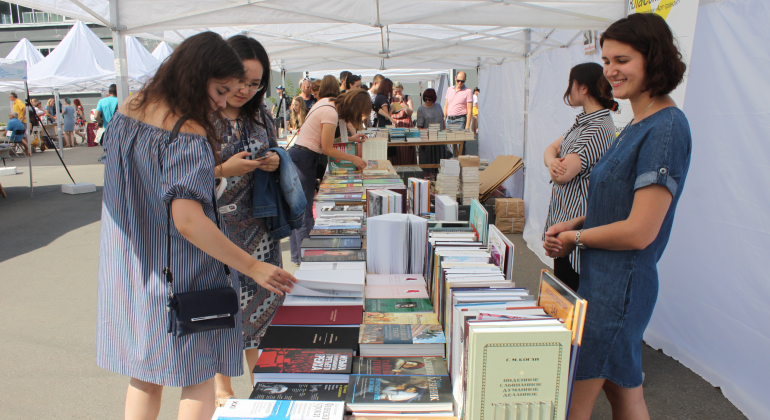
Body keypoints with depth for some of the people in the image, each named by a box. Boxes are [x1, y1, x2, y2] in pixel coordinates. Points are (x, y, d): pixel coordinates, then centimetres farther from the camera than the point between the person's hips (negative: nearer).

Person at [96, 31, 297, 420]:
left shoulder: (128, 109, 4)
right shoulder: (188, 134, -22)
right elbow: (189, 221, -30)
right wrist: (252, 267, -28)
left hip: (127, 270, 8)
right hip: (178, 277, -8)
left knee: (143, 377, 20)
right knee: (198, 377, 10)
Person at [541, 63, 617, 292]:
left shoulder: (598, 128, -19)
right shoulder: (583, 121, 14)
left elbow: (563, 175, -24)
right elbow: (552, 148, 12)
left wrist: (560, 165, -1)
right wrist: (552, 161, -11)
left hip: (576, 222, -10)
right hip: (563, 215, 10)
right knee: (561, 286, 18)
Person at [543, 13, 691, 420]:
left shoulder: (666, 128, -18)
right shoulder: (636, 126, 11)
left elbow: (639, 231, -23)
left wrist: (575, 238, -9)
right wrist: (573, 224, 4)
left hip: (619, 286, -9)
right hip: (604, 279, 9)